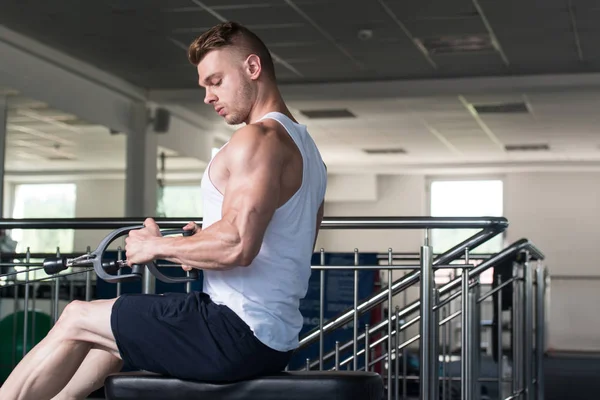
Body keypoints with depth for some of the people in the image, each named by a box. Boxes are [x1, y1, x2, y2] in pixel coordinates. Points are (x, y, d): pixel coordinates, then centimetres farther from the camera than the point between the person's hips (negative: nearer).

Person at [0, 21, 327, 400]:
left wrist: (158, 246, -11)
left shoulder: (259, 138, -14)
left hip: (238, 333, -10)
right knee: (111, 332, 24)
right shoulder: (304, 145, 17)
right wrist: (203, 244, 15)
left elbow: (236, 246, -26)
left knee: (77, 320, 3)